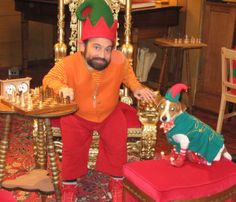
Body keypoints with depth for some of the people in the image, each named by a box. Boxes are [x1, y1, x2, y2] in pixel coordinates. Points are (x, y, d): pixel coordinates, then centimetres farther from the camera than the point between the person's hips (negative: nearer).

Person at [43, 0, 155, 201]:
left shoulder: (119, 61, -18)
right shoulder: (68, 64, -25)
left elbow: (128, 75, 6)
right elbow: (50, 78, -11)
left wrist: (137, 88, -10)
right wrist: (61, 87, -33)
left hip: (110, 113, 2)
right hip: (77, 115, -1)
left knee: (117, 142, -16)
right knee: (72, 145, -19)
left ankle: (117, 182, 11)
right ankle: (69, 185, 8)